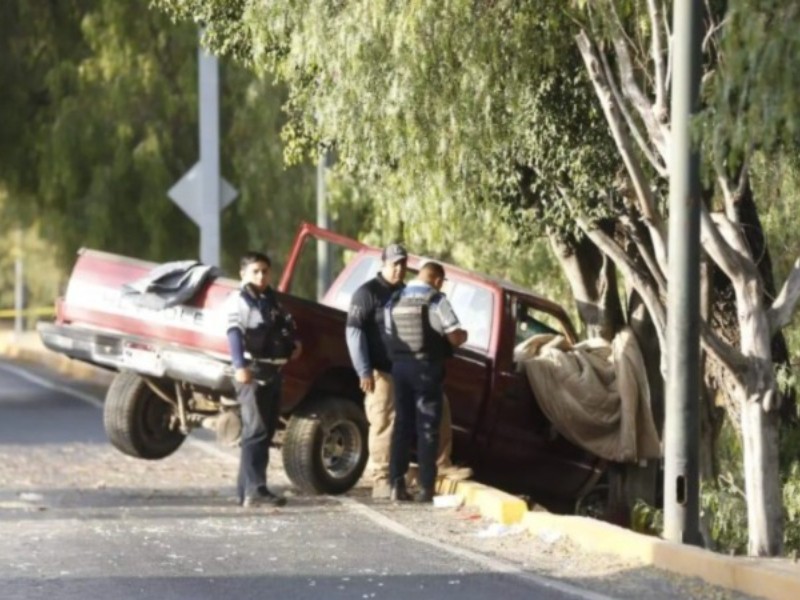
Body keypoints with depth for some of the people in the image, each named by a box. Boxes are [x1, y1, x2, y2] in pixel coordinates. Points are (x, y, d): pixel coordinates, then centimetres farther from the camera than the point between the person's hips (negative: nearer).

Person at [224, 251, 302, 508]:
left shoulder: (272, 300, 20)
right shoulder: (239, 300, -7)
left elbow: (286, 323, 35)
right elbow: (234, 333, -22)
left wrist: (294, 340, 12)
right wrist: (240, 366, -37)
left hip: (273, 371, 9)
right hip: (252, 371, -9)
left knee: (266, 431, 10)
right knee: (256, 431, -15)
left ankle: (246, 490, 15)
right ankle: (255, 490, -21)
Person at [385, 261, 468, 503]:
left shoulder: (394, 301, 7)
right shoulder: (437, 301, -10)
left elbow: (389, 334, 8)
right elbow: (455, 337, -12)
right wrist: (463, 336, 10)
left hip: (400, 366, 5)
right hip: (427, 367, -5)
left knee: (402, 424, 11)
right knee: (427, 427, 1)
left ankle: (396, 484, 7)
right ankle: (426, 487, -1)